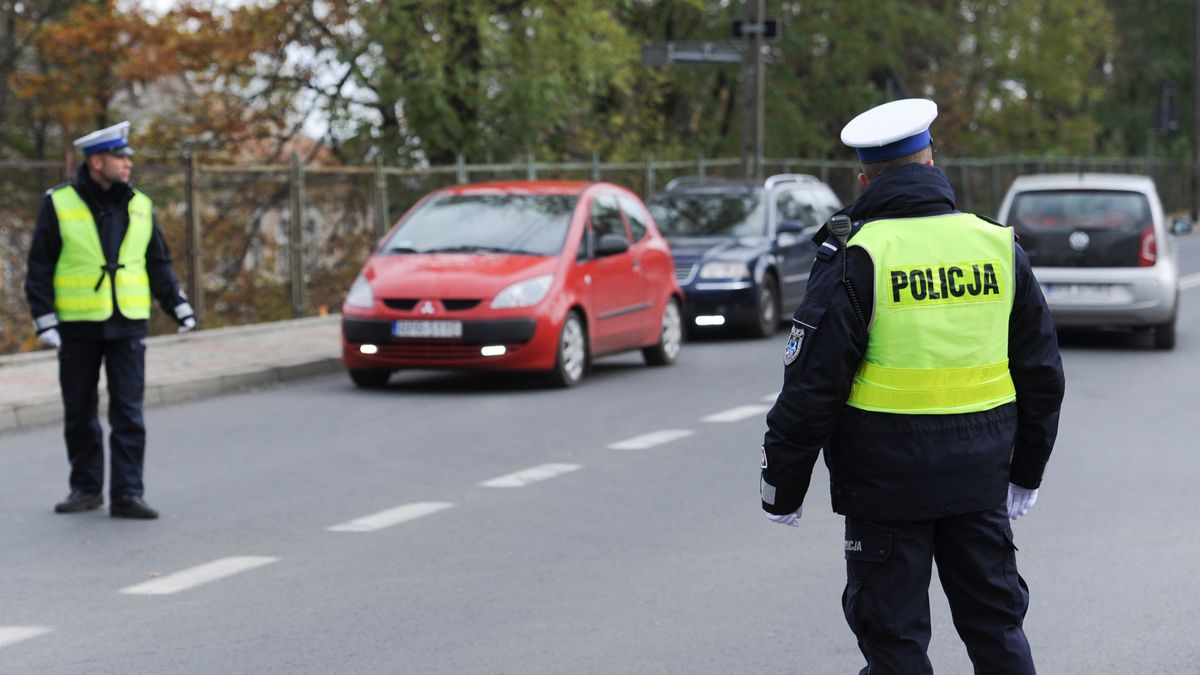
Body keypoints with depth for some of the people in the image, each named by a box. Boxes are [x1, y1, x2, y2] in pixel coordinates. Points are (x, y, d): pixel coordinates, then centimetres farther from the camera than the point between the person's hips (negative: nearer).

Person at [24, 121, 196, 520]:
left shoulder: (139, 206, 8)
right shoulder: (59, 204, -1)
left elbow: (158, 265, 16)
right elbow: (39, 267, -1)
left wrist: (178, 306, 7)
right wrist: (44, 318, -8)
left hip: (127, 326, 2)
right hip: (77, 326, -2)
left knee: (128, 413, -3)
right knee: (79, 413, 7)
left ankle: (127, 494, -2)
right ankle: (86, 489, 19)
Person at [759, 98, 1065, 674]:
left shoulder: (855, 259, -11)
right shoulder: (999, 248, 4)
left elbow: (812, 384, -12)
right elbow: (1042, 374, 12)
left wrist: (782, 486, -2)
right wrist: (1026, 471, 23)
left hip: (886, 481, -4)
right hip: (980, 477, 4)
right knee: (996, 624, 15)